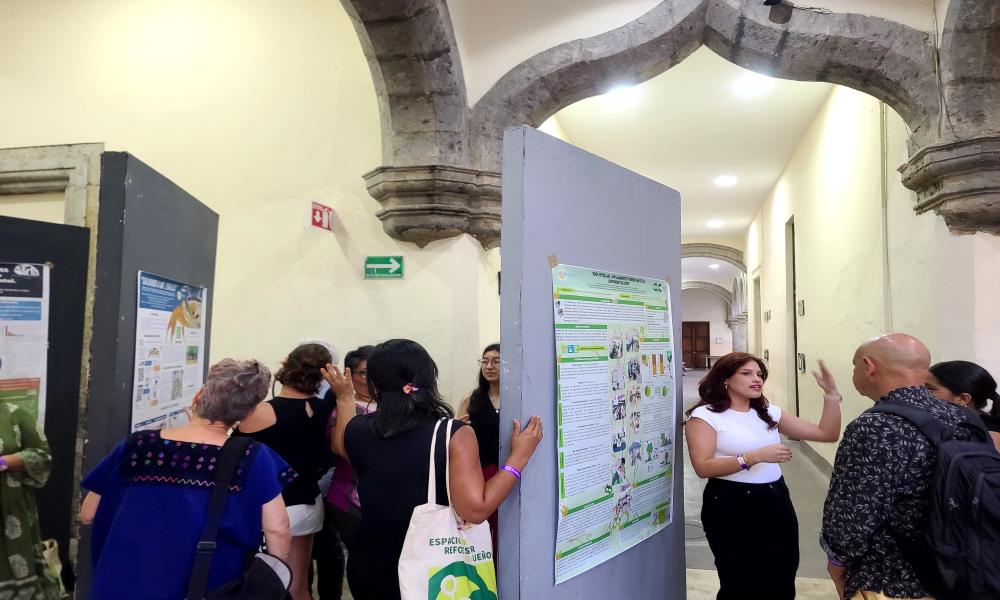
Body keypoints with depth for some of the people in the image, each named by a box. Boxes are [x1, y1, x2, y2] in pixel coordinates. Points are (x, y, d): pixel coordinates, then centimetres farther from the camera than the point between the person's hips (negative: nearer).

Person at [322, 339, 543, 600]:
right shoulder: (454, 434, -20)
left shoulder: (356, 431, -8)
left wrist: (345, 397, 30)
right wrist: (519, 457, -17)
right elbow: (476, 510, -26)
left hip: (368, 564, 4)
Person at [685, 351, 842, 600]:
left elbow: (827, 434, 10)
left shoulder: (769, 412, 11)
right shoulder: (706, 415, -7)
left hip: (776, 503, 6)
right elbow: (703, 467, -19)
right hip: (732, 507, -6)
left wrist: (831, 395, -3)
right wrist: (756, 456, -24)